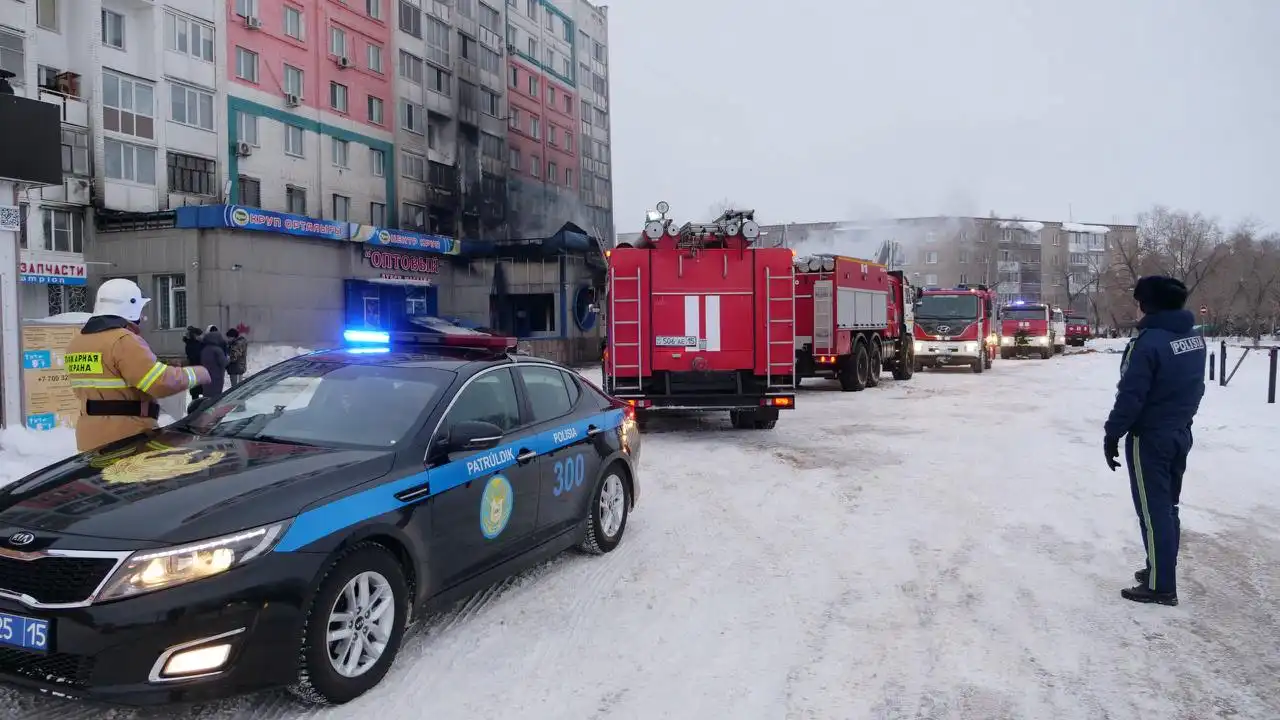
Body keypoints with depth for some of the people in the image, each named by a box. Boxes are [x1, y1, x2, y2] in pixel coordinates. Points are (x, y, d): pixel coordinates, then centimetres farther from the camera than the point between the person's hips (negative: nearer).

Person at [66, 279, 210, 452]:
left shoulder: (77, 343, 14)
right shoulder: (124, 341, -15)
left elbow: (83, 390, 21)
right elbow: (161, 382, -22)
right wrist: (196, 374, -8)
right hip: (125, 439, -9)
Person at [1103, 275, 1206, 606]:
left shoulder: (1149, 341, -22)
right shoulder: (1195, 338, 5)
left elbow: (1131, 395, -21)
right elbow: (1195, 387, 14)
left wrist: (1112, 434, -13)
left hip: (1149, 438, -8)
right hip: (1180, 434, 8)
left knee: (1153, 511, -1)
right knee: (1167, 506, 18)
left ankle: (1160, 586, 5)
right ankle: (1161, 570, 29)